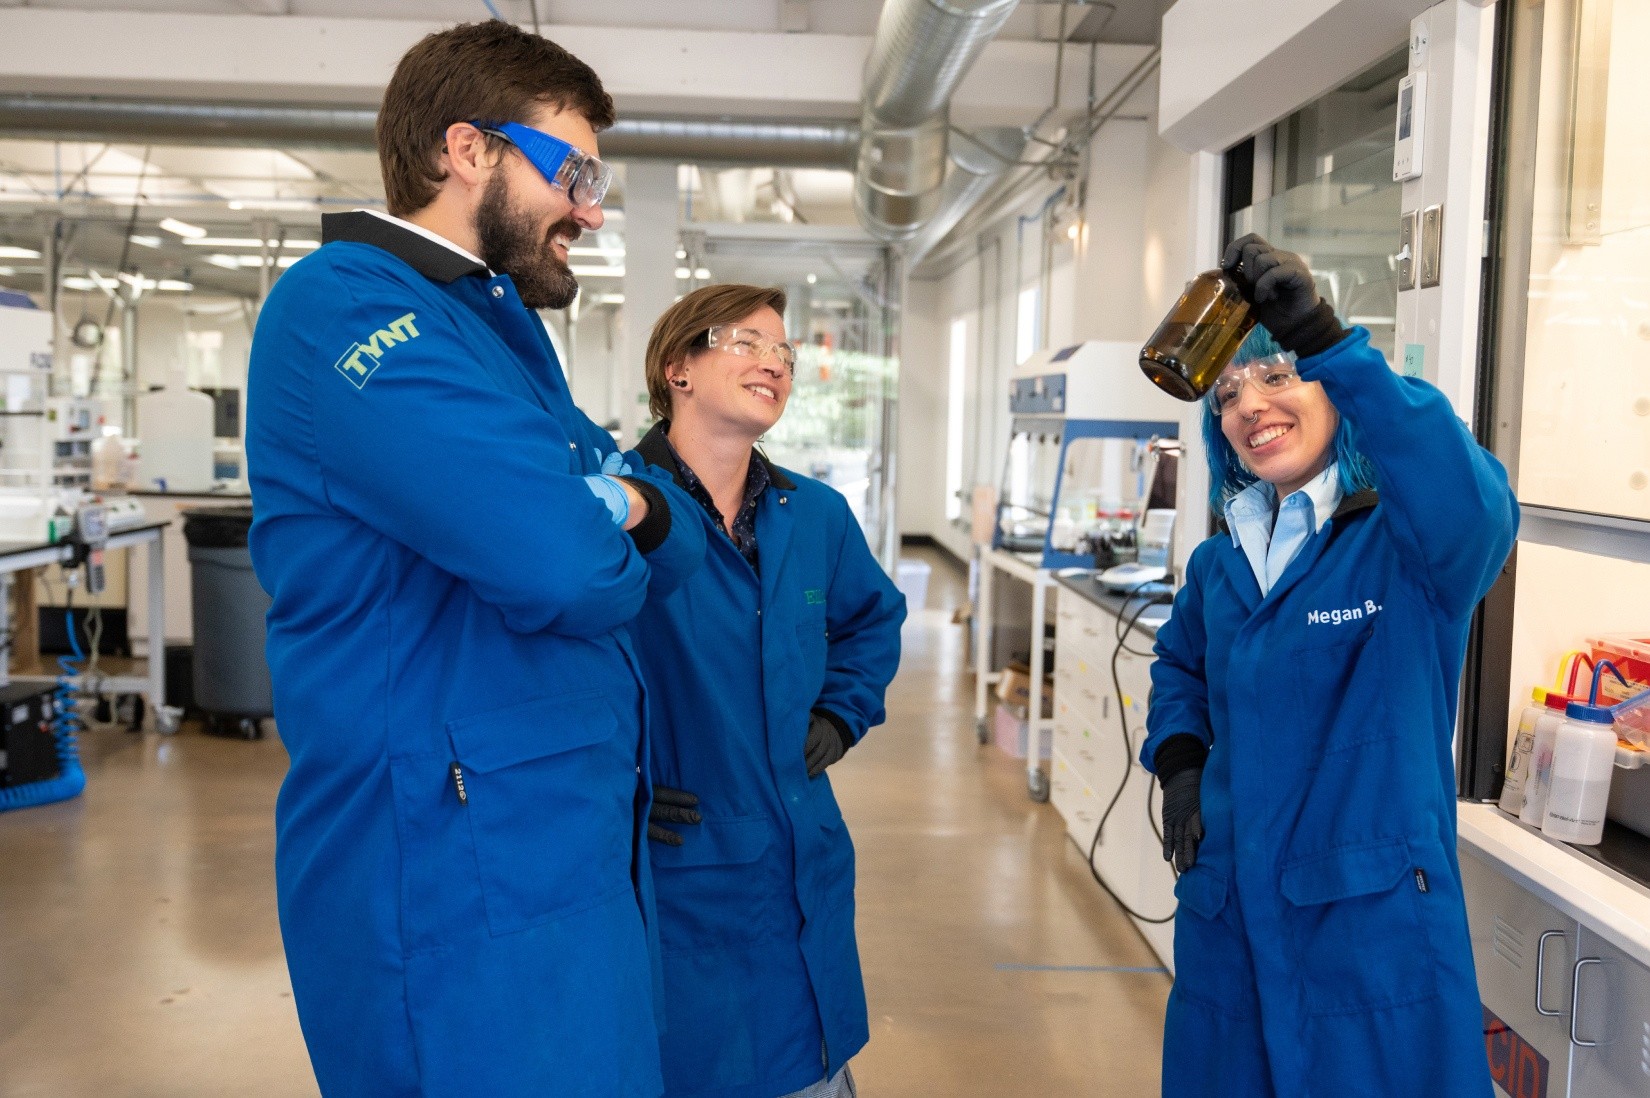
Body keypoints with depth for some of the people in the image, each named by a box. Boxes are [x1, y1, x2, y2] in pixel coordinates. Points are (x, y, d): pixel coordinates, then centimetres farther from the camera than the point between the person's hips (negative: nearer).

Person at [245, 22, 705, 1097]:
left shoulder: (501, 321, 17)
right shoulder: (344, 306, -14)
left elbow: (678, 542, 14)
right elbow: (572, 572, -27)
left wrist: (631, 508, -10)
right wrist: (596, 536, -3)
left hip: (578, 840, 9)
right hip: (461, 881, -9)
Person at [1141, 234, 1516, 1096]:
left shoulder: (1414, 545, -12)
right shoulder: (1220, 563, 7)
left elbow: (1472, 501, -36)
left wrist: (1326, 342, -43)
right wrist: (1178, 759, 5)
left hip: (1374, 926, -6)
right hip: (1225, 923, 6)